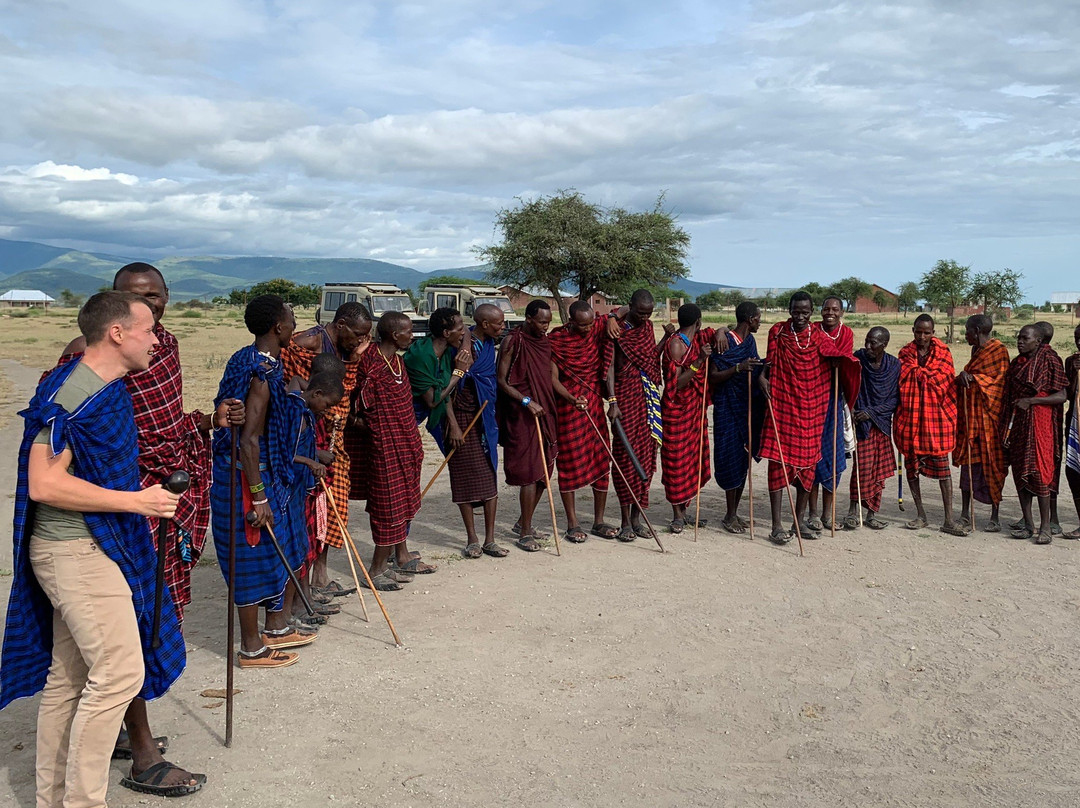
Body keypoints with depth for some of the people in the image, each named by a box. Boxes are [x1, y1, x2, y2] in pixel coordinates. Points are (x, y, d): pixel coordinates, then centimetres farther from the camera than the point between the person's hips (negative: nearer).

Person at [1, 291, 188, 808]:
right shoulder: (71, 393, -19)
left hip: (96, 548, 10)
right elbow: (44, 484, -24)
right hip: (75, 551, -10)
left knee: (68, 676, 15)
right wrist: (135, 501, -22)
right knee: (119, 672, -10)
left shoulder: (110, 388, 12)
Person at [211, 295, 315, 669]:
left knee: (284, 550, 20)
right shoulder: (263, 373, -22)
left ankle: (276, 628, 35)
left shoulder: (248, 359, 9)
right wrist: (258, 497, -24)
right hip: (249, 475, -10)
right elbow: (249, 440, -25)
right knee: (255, 557, 2)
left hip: (266, 471, 10)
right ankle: (252, 649, 17)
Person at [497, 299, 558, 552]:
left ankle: (523, 522, 27)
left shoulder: (544, 341, 12)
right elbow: (501, 381, -12)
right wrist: (526, 401, -20)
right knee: (530, 473, -8)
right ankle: (525, 533, 2)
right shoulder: (513, 341, -9)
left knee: (544, 471, 10)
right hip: (521, 416, -7)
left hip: (544, 412, 7)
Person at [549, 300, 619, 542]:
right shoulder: (556, 340, -8)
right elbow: (553, 378, -11)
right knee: (569, 463, 1)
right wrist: (572, 399, -25)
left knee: (602, 461, 6)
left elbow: (607, 366, 0)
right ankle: (572, 525, 12)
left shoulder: (599, 329, 0)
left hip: (594, 405, 4)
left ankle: (599, 522, 17)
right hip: (567, 407, -4)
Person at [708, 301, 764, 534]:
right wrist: (738, 368, -26)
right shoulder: (725, 342, -11)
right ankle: (730, 515, 4)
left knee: (744, 459, 9)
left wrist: (762, 370, 6)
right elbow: (713, 377, -17)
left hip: (747, 407, 8)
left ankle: (734, 512, 19)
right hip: (727, 408, -8)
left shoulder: (750, 341, 12)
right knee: (732, 459, -6)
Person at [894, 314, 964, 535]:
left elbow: (948, 384, 5)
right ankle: (920, 515, 17)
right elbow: (899, 383, 10)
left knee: (942, 465, -4)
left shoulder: (943, 353, 3)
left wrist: (951, 415, 0)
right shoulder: (905, 354, 7)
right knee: (911, 464, 6)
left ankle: (949, 520, -2)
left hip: (935, 416, -2)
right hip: (910, 416, 2)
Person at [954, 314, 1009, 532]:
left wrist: (971, 378, -19)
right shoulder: (977, 350, 16)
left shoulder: (998, 350, -7)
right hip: (969, 415, 7)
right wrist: (963, 376, -1)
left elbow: (998, 381, -14)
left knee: (991, 464, -2)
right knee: (968, 462, 7)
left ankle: (995, 517, 5)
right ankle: (965, 514, 13)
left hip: (988, 416, -7)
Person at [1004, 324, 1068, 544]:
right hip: (1016, 423, 6)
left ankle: (1045, 527, 0)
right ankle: (1028, 524, 14)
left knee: (1039, 470, -8)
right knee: (1019, 471, 6)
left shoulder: (1049, 361, -5)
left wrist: (1031, 400, -16)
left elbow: (1061, 396, -8)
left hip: (1039, 421, -6)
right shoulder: (1016, 363, 12)